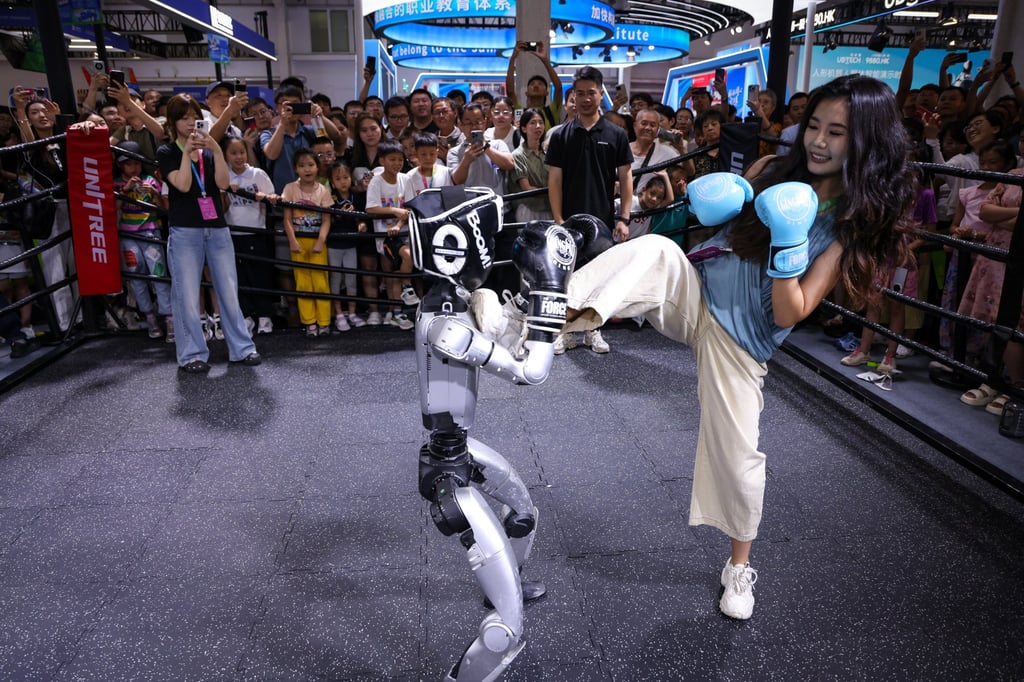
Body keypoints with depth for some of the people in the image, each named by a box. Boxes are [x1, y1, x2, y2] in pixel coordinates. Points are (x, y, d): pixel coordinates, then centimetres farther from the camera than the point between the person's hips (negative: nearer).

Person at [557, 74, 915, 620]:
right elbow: (710, 223, 15)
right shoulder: (772, 171, 2)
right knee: (655, 250, -30)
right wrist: (708, 201, -7)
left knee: (737, 456, 2)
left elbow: (789, 315, -13)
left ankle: (739, 566, 30)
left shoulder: (855, 225, -6)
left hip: (740, 339, -2)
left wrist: (788, 243, -25)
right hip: (693, 295, 2)